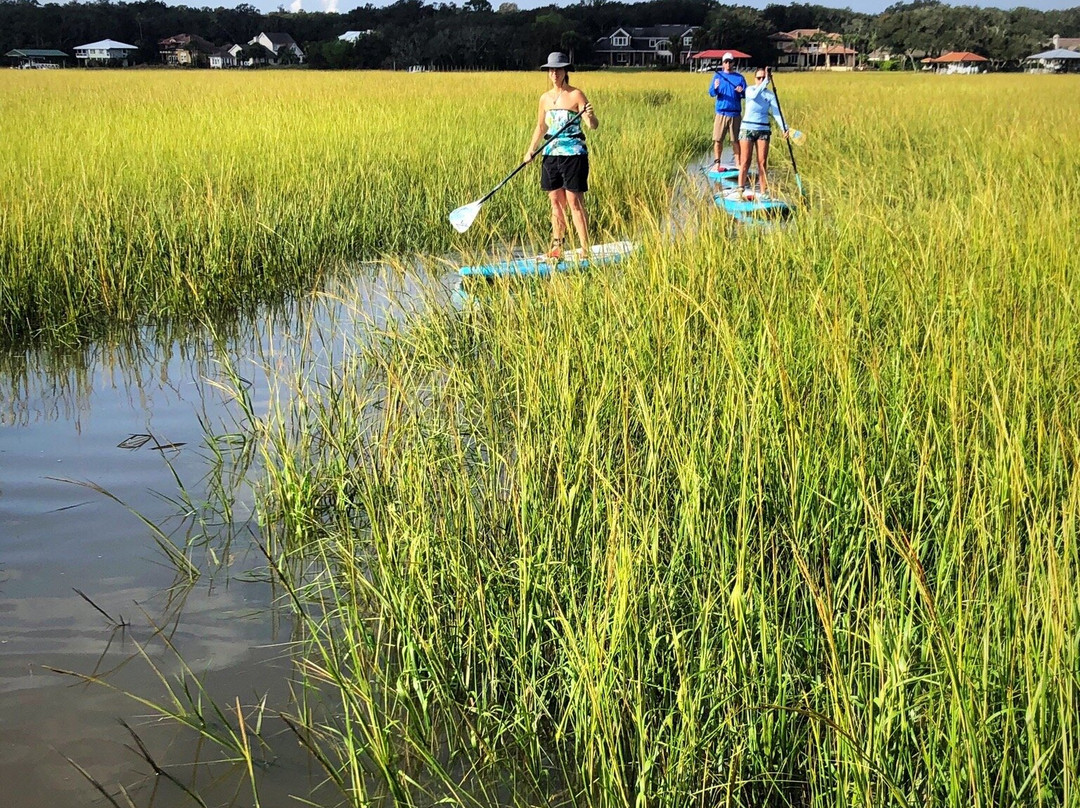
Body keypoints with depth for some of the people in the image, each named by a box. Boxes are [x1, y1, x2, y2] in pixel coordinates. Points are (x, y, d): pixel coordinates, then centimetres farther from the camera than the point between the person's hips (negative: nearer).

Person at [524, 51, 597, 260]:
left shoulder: (576, 95, -6)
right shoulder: (545, 98, 11)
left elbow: (593, 125, -13)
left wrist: (590, 116, -34)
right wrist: (531, 150, 12)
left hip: (573, 153, -6)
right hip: (551, 154, 6)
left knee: (574, 202, -8)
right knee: (556, 202, 9)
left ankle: (585, 249, -6)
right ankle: (557, 247, 17)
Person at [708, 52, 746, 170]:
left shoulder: (739, 77, 8)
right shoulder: (717, 76, 7)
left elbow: (746, 94, 5)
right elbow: (711, 93, 0)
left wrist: (742, 92, -18)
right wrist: (715, 88, -23)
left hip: (735, 114, 0)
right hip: (721, 113, 0)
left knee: (736, 140, 2)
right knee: (718, 139, -3)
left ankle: (738, 163, 6)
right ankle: (717, 162, 8)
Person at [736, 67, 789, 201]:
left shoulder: (770, 94, 2)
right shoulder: (750, 90, -2)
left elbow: (776, 112, -9)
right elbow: (754, 96, -27)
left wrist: (784, 127, -23)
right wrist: (766, 81, -32)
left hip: (763, 130, 2)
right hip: (747, 129, -2)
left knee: (762, 162, 1)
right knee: (745, 161, -5)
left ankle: (763, 192, 5)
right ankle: (740, 190, -3)